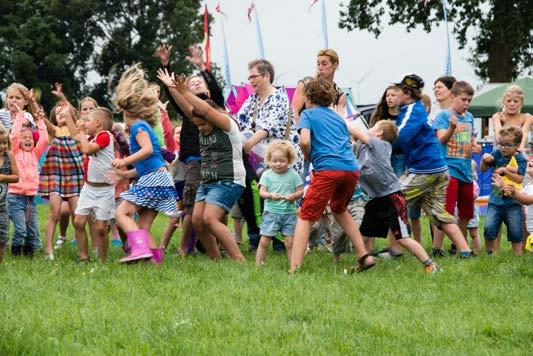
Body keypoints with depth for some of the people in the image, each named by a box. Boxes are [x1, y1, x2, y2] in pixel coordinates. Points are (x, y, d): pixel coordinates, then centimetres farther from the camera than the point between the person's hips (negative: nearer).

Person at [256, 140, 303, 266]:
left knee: (290, 242, -2)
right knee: (264, 241, -2)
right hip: (271, 212, 0)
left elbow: (301, 191, 4)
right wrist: (271, 196, -23)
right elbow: (262, 192, -2)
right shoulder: (267, 175, 2)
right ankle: (258, 265, 5)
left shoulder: (293, 175, 2)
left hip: (289, 212, 0)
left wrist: (294, 196, -18)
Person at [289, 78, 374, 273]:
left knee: (305, 217, -1)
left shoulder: (308, 114, 11)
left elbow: (304, 141, -7)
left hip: (328, 169, -6)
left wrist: (309, 158, 11)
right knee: (339, 209, 30)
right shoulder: (338, 117, 29)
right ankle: (363, 256, 24)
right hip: (351, 168, 6)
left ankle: (294, 269, -12)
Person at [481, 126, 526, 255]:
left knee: (515, 231, 0)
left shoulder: (520, 159, -6)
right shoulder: (497, 154, 3)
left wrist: (505, 171, -20)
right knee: (489, 228, -9)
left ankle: (518, 255, 11)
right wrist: (484, 159, -11)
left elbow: (519, 179, -15)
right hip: (495, 201, 2)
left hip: (512, 202, -2)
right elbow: (483, 169, 8)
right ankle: (488, 253, 6)